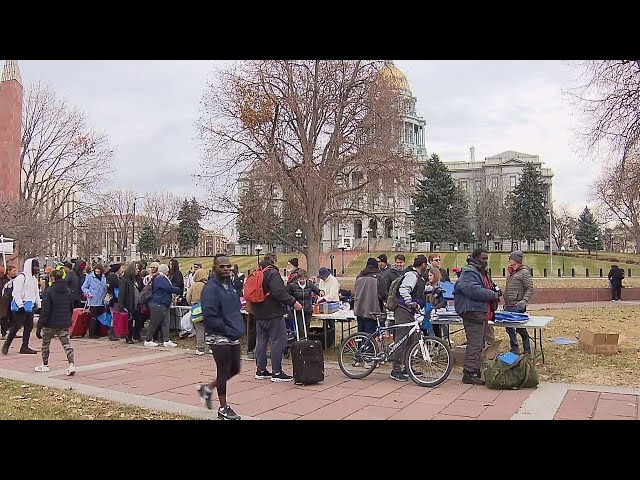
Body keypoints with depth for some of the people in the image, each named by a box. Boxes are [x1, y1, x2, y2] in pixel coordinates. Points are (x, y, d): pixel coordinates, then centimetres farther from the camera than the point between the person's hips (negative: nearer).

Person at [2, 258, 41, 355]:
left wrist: (38, 305, 15)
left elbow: (36, 293, 21)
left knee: (29, 327, 6)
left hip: (30, 306, 8)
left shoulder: (34, 278, 15)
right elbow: (16, 293, -15)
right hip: (21, 307, -8)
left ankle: (25, 347, 11)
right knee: (17, 326, -5)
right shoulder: (21, 277, -11)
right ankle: (6, 345, 10)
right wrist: (20, 305, -19)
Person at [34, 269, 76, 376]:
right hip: (64, 324, 4)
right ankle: (71, 364, -14)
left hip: (50, 324, -4)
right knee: (66, 344, 2)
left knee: (45, 344, 17)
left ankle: (45, 365, 28)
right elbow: (71, 308, 12)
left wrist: (39, 326, -12)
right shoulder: (68, 291, 5)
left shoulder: (49, 292, -13)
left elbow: (45, 311, -16)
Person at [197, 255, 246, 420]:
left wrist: (239, 328, 8)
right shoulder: (210, 288, -15)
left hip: (234, 337, 9)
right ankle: (223, 408, 17)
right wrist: (228, 330, -19)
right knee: (224, 371, 1)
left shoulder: (230, 286, 13)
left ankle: (208, 389, 33)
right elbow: (210, 316, -22)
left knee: (234, 369, 14)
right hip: (219, 338, -9)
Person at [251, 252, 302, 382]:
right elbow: (279, 292, -25)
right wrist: (293, 302, -21)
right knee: (278, 341, -3)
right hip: (273, 314, -9)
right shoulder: (273, 273, -14)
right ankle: (277, 373, -1)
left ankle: (260, 371, 20)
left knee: (261, 341, 13)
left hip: (259, 314, 9)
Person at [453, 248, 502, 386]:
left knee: (479, 344, 15)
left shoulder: (483, 273, 21)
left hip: (482, 314, 11)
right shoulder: (468, 273, -13)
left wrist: (495, 291, 11)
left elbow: (489, 288, 34)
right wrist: (493, 295, -16)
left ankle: (475, 371, 25)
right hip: (473, 313, -11)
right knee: (474, 345, -10)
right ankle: (469, 374, -6)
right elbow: (474, 291, -26)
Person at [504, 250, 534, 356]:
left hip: (517, 307, -8)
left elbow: (530, 289, -13)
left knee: (521, 329, -2)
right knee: (509, 328, 13)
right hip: (508, 306, 8)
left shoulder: (524, 272, -9)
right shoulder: (510, 272, 16)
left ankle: (527, 352, 11)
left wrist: (524, 300, -26)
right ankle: (514, 349, 25)